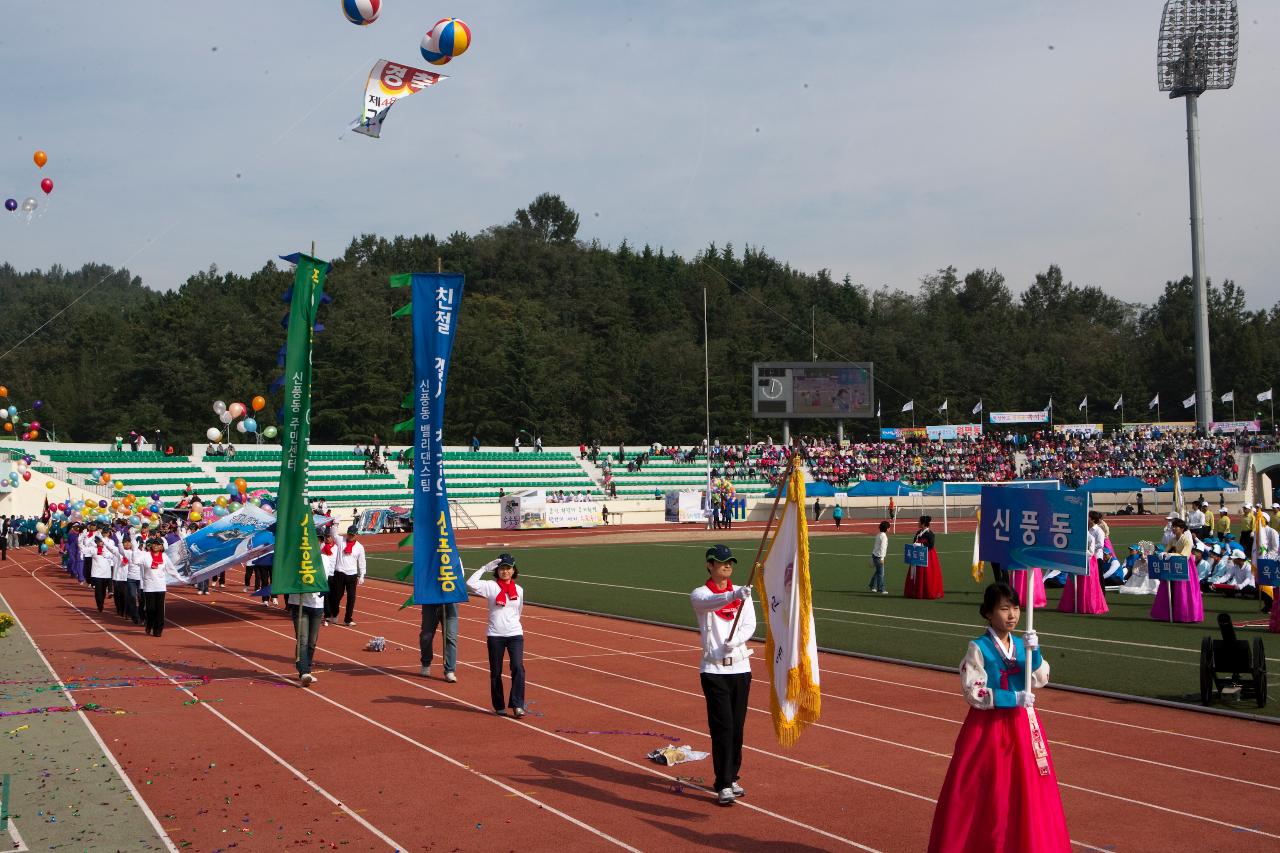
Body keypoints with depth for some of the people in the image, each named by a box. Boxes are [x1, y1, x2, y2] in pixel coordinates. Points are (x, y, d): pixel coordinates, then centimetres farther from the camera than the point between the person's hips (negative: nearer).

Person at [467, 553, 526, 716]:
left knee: (518, 668, -13)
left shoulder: (519, 590, 9)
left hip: (515, 634, 2)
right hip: (495, 635, -1)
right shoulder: (491, 586, -1)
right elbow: (470, 583, -16)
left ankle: (517, 705, -12)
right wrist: (485, 567, -12)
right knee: (495, 672, 6)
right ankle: (499, 706, 17)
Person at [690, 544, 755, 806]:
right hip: (714, 669, -4)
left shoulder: (742, 593, 9)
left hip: (740, 667, 4)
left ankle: (731, 778, 23)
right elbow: (711, 602, -29)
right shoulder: (700, 595, -4)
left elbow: (750, 625, -2)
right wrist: (735, 595, -48)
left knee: (737, 727, 9)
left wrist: (734, 641, -22)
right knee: (722, 727, -7)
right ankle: (723, 785, -2)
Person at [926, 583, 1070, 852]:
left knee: (1024, 787, 10)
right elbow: (973, 692, -15)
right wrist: (1013, 699, -20)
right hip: (988, 725, -5)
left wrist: (1034, 652, -16)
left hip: (1020, 723, 5)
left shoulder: (1021, 644, 4)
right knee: (985, 790, 2)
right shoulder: (979, 648, -13)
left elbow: (1040, 680, -2)